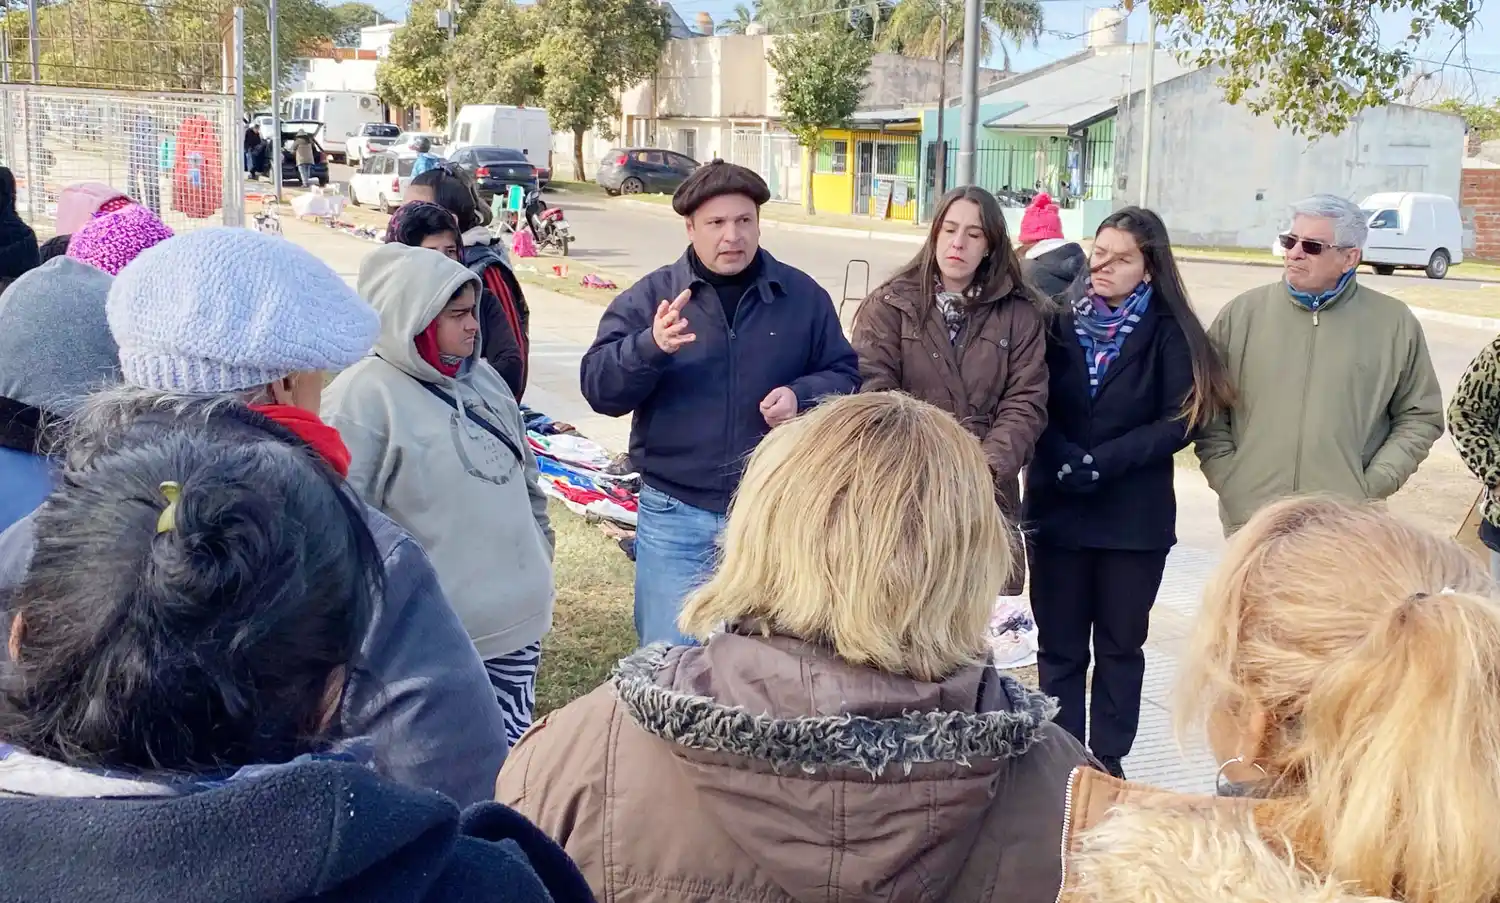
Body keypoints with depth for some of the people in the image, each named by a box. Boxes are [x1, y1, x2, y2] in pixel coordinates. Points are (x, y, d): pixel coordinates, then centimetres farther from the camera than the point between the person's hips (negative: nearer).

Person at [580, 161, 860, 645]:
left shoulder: (803, 297, 2)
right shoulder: (648, 298, -2)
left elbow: (844, 374, 8)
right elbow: (598, 386, -8)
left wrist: (801, 396, -13)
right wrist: (650, 347, -28)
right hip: (675, 515, -1)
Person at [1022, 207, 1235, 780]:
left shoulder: (1168, 332, -3)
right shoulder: (1059, 320, -1)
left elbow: (1181, 421, -8)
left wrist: (1103, 460, -16)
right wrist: (1064, 459, -19)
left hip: (1135, 515, -1)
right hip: (1056, 508, 1)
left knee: (1120, 646, 11)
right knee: (1059, 647, 6)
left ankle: (1108, 764, 22)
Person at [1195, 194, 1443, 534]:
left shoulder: (1394, 323, 2)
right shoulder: (1243, 313, 3)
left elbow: (1420, 416, 8)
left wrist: (1372, 487, -4)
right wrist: (1228, 483, -4)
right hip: (1250, 521, 1)